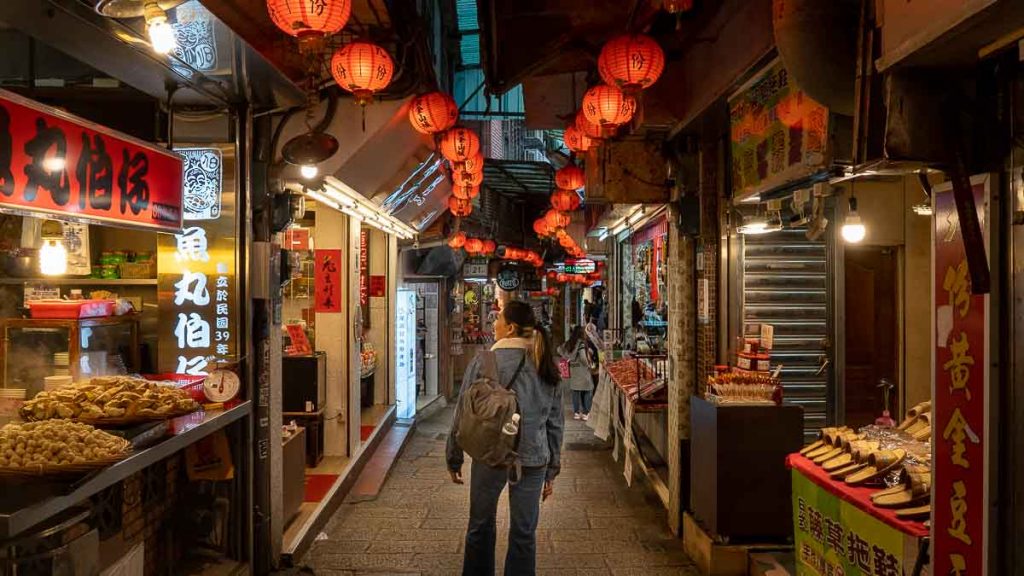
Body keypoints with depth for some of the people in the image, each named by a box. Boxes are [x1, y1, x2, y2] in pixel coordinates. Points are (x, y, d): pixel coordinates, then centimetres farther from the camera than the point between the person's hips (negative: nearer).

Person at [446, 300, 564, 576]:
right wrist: (552, 470, 15)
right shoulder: (546, 367, 3)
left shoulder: (483, 362, -10)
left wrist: (454, 459, 5)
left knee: (481, 526, 17)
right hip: (533, 459, 3)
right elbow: (555, 422, 7)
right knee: (524, 533, 12)